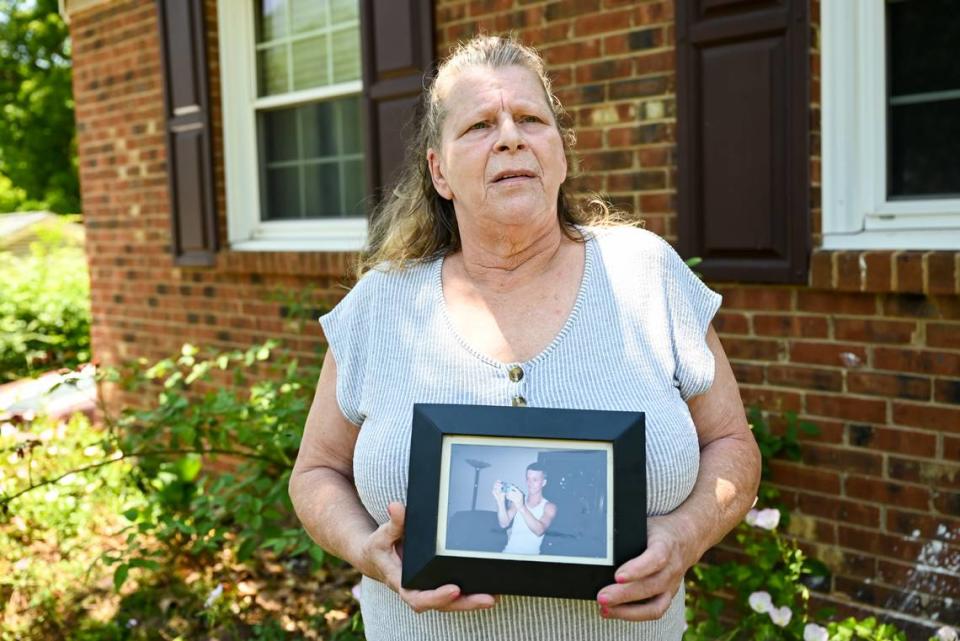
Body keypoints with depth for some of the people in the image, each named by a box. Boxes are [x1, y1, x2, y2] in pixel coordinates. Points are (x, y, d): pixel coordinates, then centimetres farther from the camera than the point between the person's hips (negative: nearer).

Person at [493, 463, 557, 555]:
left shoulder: (549, 507, 0)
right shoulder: (518, 500, 10)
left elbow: (539, 531, -17)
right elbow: (504, 524, -3)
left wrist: (521, 507, -29)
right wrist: (500, 501, -18)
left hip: (530, 556, -2)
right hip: (508, 553, 2)